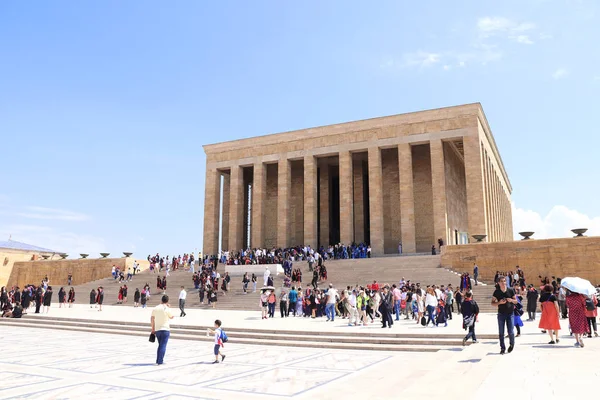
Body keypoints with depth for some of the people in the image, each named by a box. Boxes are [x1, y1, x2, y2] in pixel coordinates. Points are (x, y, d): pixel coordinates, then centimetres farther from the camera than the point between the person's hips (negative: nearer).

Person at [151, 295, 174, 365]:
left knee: (160, 345, 17)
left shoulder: (155, 308, 4)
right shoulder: (167, 309, -10)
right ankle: (160, 361, -6)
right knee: (163, 346, -2)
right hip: (165, 329, -5)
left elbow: (152, 319, 9)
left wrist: (153, 329, 17)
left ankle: (158, 361, 18)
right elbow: (171, 317, 7)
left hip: (157, 330, 5)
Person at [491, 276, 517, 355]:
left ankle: (511, 344, 26)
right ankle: (502, 348, 15)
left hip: (510, 313, -1)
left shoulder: (510, 290, -4)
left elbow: (516, 301, 5)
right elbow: (492, 303, -1)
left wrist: (511, 300, -17)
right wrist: (499, 302, -20)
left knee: (511, 332, -2)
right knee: (501, 333, 3)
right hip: (501, 314, 1)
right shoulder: (496, 292, -4)